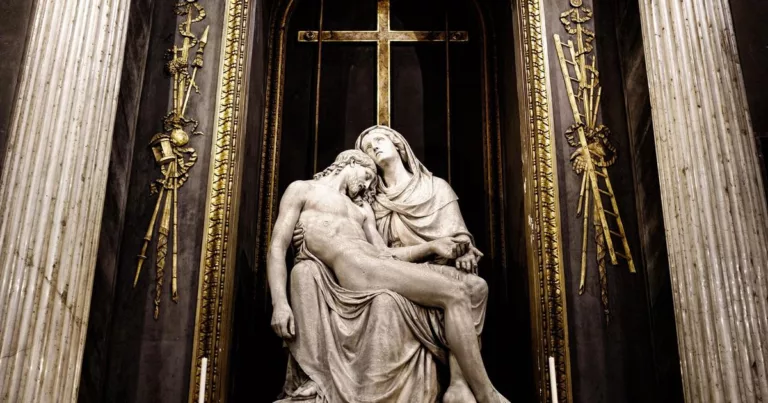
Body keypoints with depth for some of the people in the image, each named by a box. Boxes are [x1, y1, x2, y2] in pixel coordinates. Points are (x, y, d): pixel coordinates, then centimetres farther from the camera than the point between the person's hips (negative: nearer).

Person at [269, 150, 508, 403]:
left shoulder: (363, 208, 32)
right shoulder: (303, 189, 14)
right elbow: (277, 247, 2)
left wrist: (432, 246, 5)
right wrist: (280, 303, -13)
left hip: (379, 263, 8)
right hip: (355, 267, -8)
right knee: (454, 295, -18)